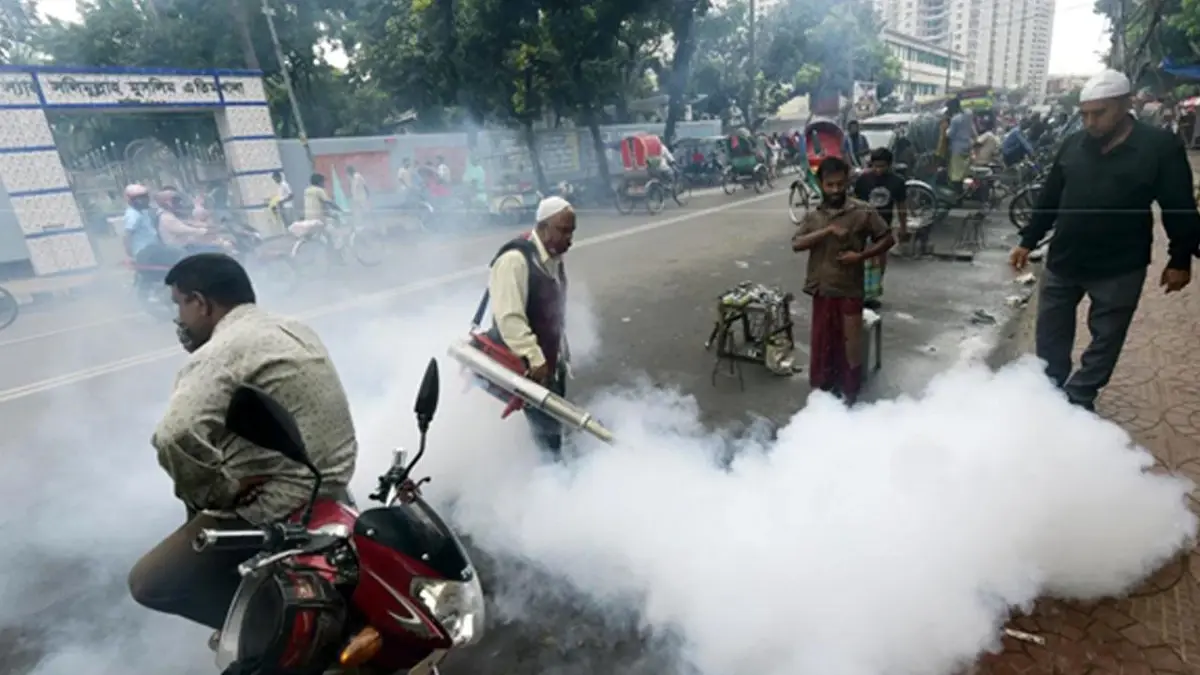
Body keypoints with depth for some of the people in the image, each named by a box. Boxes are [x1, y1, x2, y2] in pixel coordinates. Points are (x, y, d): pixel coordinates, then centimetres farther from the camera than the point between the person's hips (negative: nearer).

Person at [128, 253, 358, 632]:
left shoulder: (221, 353, -18)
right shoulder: (294, 329, 8)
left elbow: (175, 438, -33)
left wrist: (210, 494, -17)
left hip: (286, 505, -9)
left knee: (148, 583, 6)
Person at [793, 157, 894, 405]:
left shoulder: (863, 212, -6)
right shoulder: (813, 216, 3)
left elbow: (887, 239, 0)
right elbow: (796, 244, -10)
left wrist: (861, 255, -15)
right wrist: (827, 230, -20)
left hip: (850, 290, -3)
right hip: (821, 289, 3)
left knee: (850, 343, 6)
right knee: (823, 341, 13)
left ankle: (849, 392, 22)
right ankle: (822, 387, 29)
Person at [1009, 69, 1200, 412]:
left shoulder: (1161, 147, -8)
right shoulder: (1074, 144, 1)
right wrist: (1027, 241, 8)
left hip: (1119, 268, -3)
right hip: (1063, 260, 3)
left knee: (1106, 339, 7)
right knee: (1050, 333, 10)